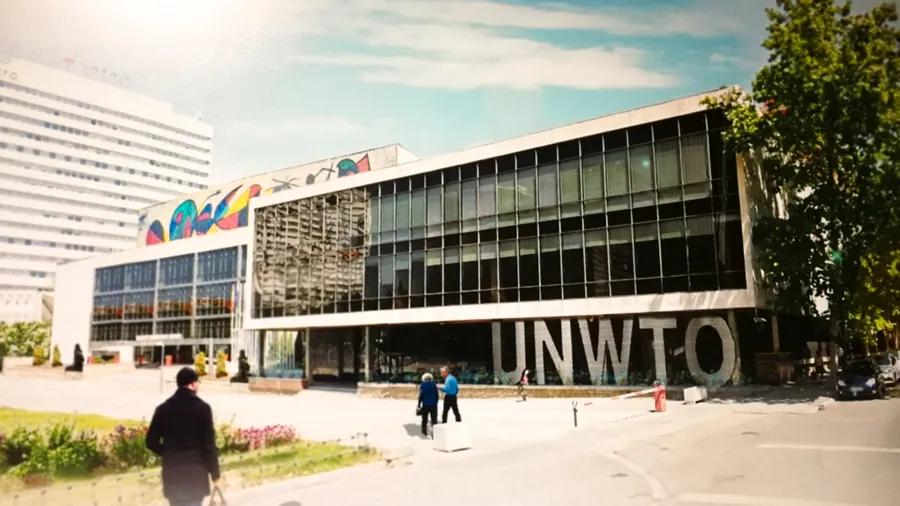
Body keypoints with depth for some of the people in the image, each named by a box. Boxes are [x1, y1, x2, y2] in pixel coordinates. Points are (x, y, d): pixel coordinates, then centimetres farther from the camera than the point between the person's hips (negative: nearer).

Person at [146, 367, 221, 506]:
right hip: (195, 473, -5)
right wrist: (215, 473, -2)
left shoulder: (163, 408, 2)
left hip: (171, 472, 5)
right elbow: (209, 444, -12)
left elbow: (151, 442, 4)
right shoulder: (202, 408, -11)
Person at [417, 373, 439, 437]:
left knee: (424, 419, 11)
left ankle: (424, 433, 16)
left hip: (425, 405, -1)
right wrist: (435, 404, 12)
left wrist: (419, 405, -2)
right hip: (433, 405, 1)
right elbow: (436, 396, 3)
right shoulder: (434, 385, 3)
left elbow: (421, 396, -7)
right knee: (434, 419, 6)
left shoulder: (422, 385, -3)